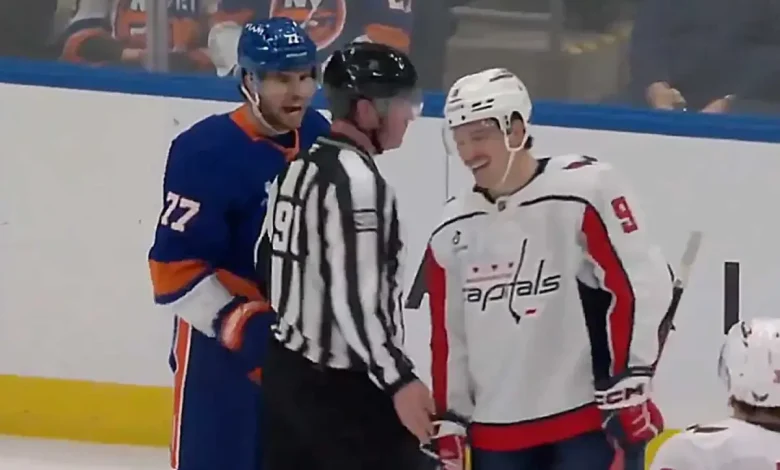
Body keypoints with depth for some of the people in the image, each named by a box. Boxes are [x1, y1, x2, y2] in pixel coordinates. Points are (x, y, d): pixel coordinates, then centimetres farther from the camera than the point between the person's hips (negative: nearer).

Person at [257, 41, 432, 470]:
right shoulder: (357, 180, -19)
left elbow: (269, 262, 17)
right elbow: (354, 299, -24)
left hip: (287, 371, 10)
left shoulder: (300, 167, 10)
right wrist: (398, 378, -22)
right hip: (341, 388, -10)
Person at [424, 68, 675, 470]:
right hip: (497, 435, 6)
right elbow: (448, 338, 17)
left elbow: (641, 286, -13)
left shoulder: (585, 191, -11)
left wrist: (630, 384, -15)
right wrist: (449, 425, 16)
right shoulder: (453, 233, 9)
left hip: (589, 421, -6)